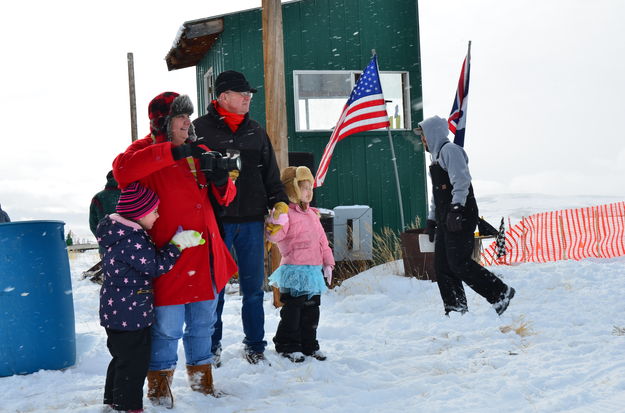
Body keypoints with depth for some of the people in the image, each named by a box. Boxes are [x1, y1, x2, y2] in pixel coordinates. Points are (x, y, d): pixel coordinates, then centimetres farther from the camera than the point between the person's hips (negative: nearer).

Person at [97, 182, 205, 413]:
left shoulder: (121, 234, 8)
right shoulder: (131, 241, -25)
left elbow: (149, 259, 18)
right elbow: (155, 266, -20)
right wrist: (177, 245, -13)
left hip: (116, 311, 11)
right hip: (130, 313, -11)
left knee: (122, 358, 22)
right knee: (134, 362, 0)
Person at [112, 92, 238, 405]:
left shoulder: (198, 153, 13)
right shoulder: (146, 150, -5)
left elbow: (223, 198, 16)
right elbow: (122, 170, -29)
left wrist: (221, 182, -8)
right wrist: (171, 152, -31)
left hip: (205, 257, 6)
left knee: (202, 323, 18)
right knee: (168, 327, 0)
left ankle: (201, 377, 35)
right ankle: (159, 385, 19)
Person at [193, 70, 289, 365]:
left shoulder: (255, 131, 13)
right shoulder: (200, 129, -1)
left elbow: (271, 173, 17)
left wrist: (279, 203, 5)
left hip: (251, 220, 4)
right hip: (215, 220, -3)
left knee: (253, 288, 8)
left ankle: (255, 346, 19)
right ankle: (212, 347, 18)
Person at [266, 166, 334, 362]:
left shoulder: (312, 214, 16)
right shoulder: (286, 213, -10)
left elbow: (322, 241, 21)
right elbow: (274, 236, -24)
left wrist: (327, 263, 17)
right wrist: (276, 221, -42)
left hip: (314, 270, 8)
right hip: (294, 271, -8)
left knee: (311, 310, 13)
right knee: (292, 309, -2)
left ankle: (309, 345, 24)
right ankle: (288, 346, 9)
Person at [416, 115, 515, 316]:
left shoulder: (450, 150, -6)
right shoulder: (437, 155, 25)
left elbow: (461, 181, -18)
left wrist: (456, 209, -26)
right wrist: (431, 221, 27)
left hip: (460, 217, -10)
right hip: (445, 220, 10)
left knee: (459, 264, -15)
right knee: (442, 267, 5)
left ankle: (500, 293, -5)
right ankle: (455, 310, 8)